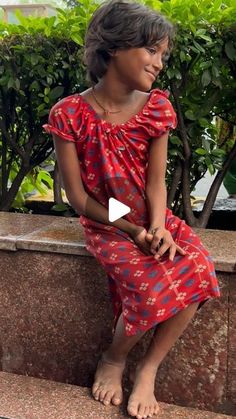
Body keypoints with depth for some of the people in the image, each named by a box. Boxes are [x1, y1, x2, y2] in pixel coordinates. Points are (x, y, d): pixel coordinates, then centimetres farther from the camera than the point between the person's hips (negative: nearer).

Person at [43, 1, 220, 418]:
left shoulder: (157, 107, -1)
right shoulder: (69, 114, -12)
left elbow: (156, 180, -4)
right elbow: (77, 196, -11)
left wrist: (158, 227, -23)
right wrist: (132, 231, -18)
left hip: (152, 218, 4)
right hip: (106, 224, -4)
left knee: (197, 268, -24)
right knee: (153, 286, -28)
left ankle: (147, 369, -6)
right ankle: (113, 359, 3)